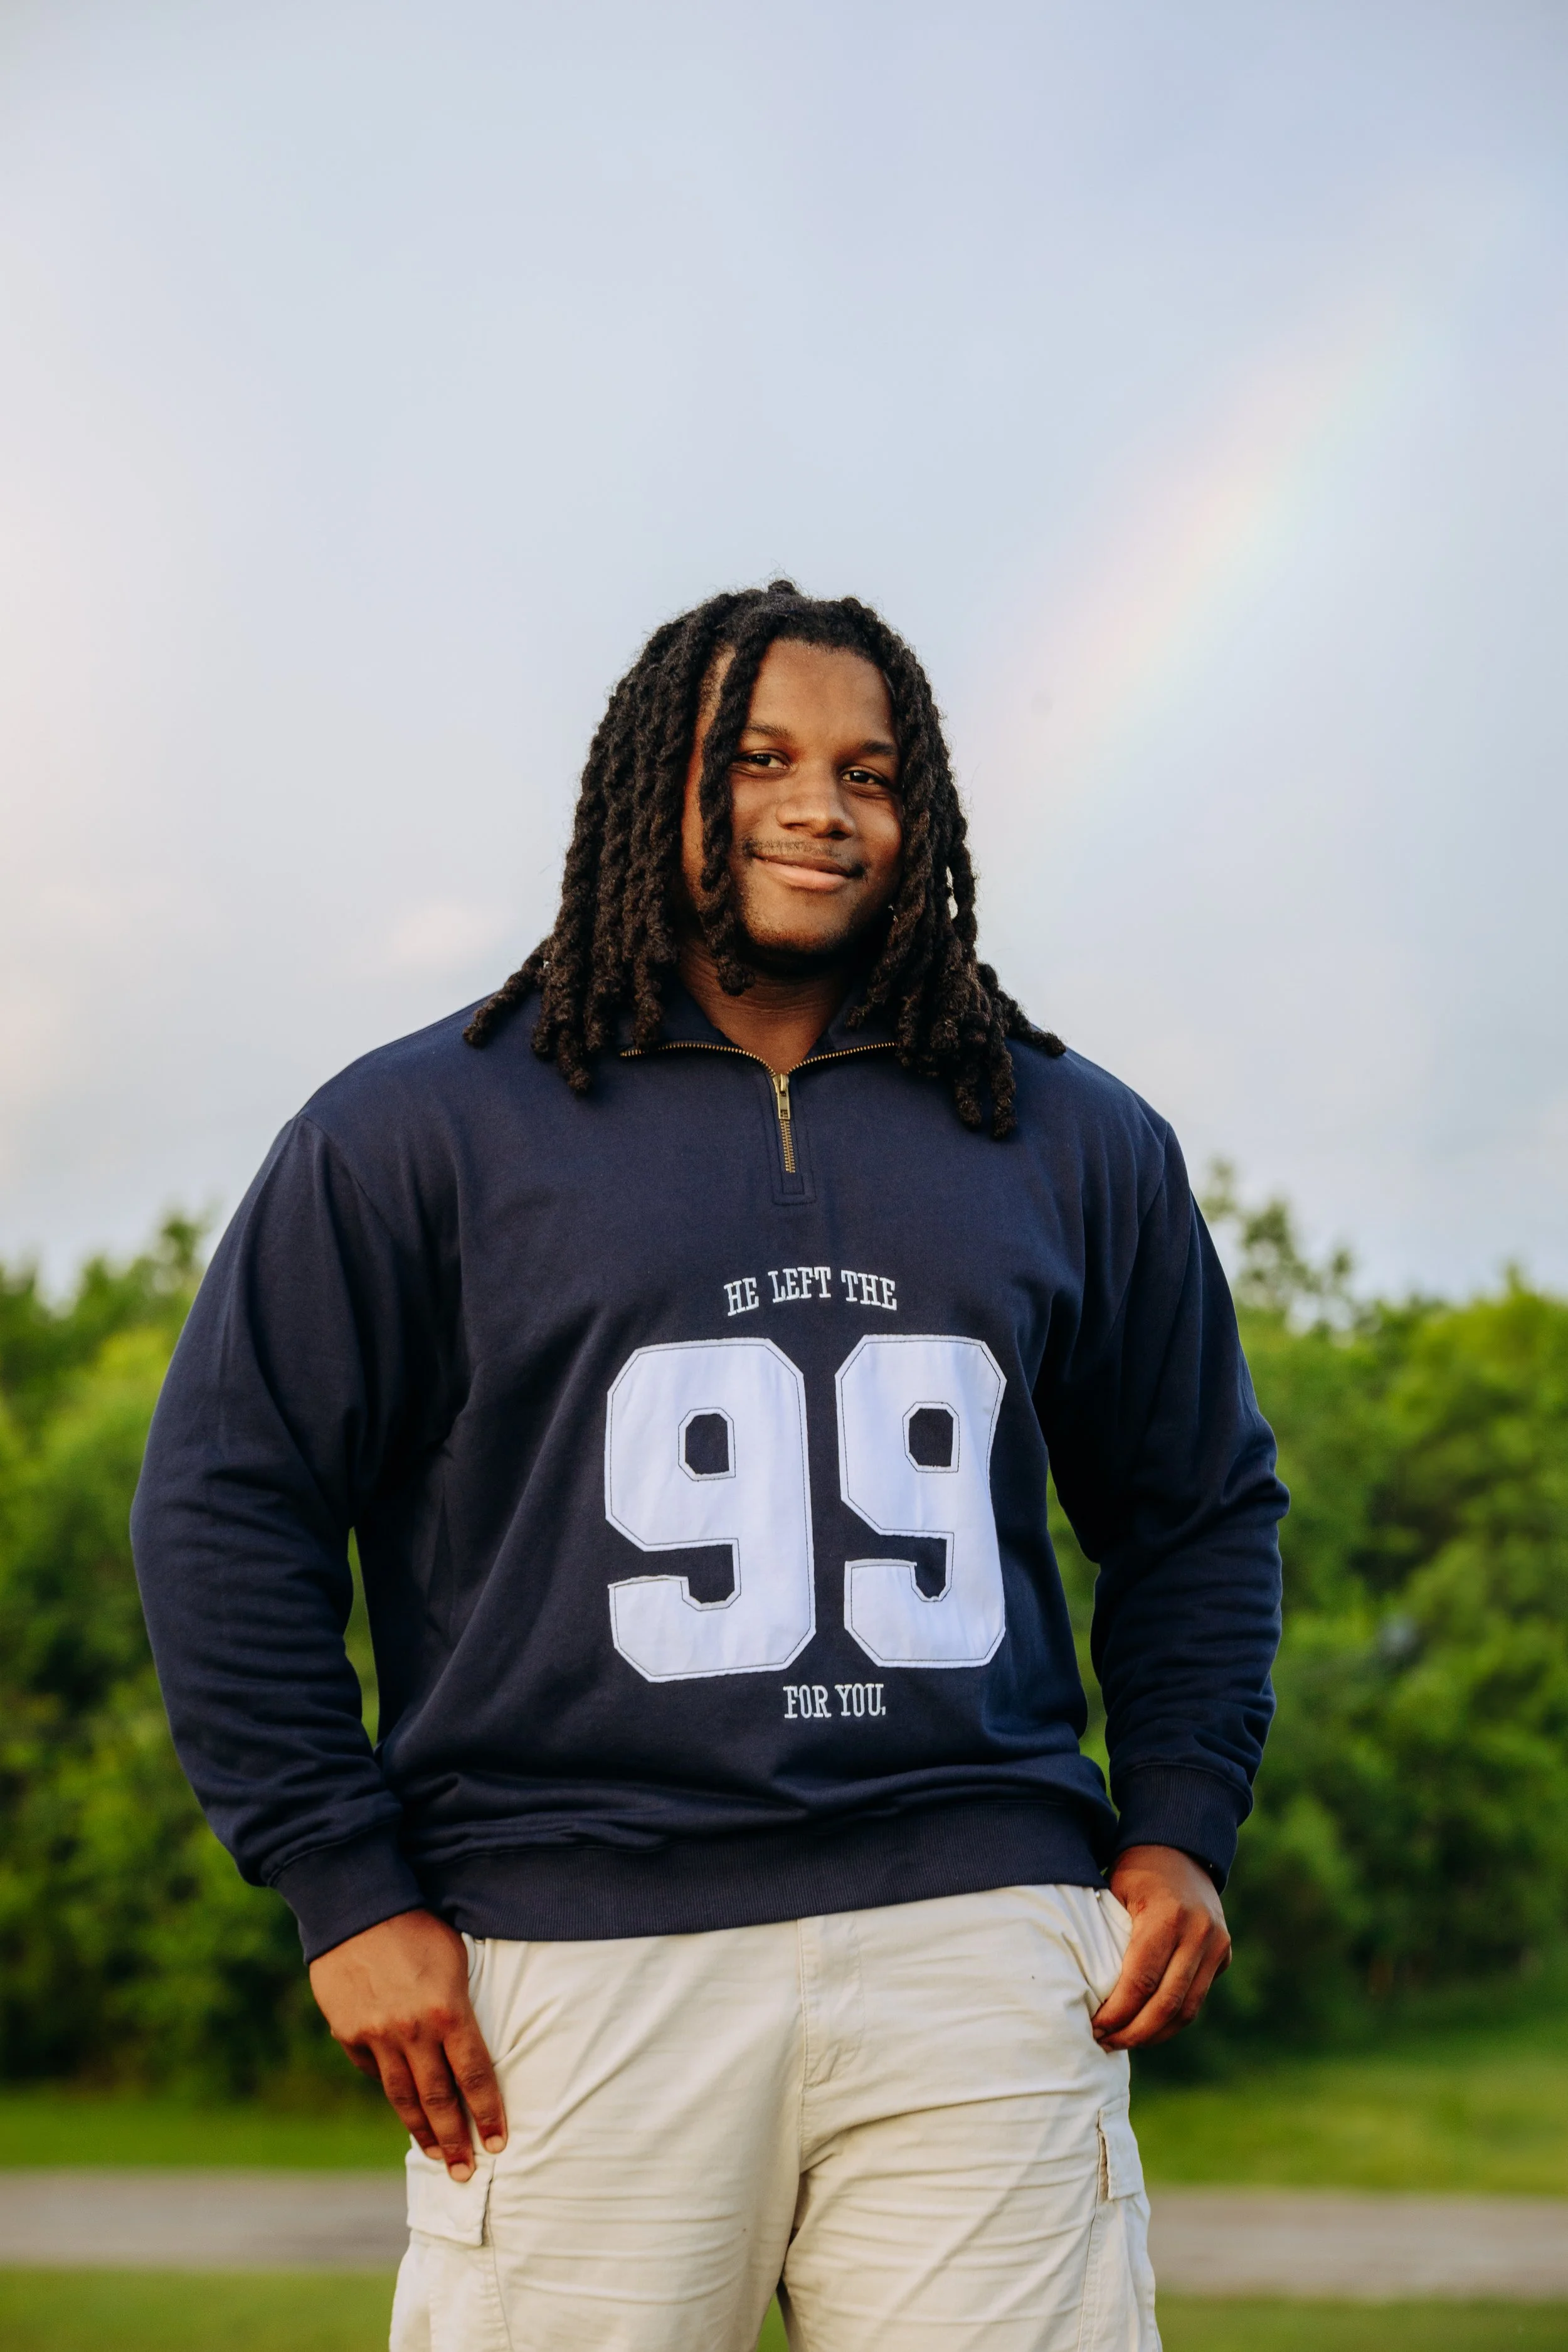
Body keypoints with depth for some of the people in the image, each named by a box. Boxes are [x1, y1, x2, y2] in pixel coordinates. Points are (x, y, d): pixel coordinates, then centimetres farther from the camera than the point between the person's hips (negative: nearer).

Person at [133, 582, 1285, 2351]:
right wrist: (345, 1890, -2)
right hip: (576, 1968, -2)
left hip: (978, 1942, 2)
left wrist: (1182, 1823, 11)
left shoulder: (1077, 1148, 17)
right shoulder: (424, 1129, 7)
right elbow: (230, 1497, 5)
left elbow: (1199, 1509, 25)